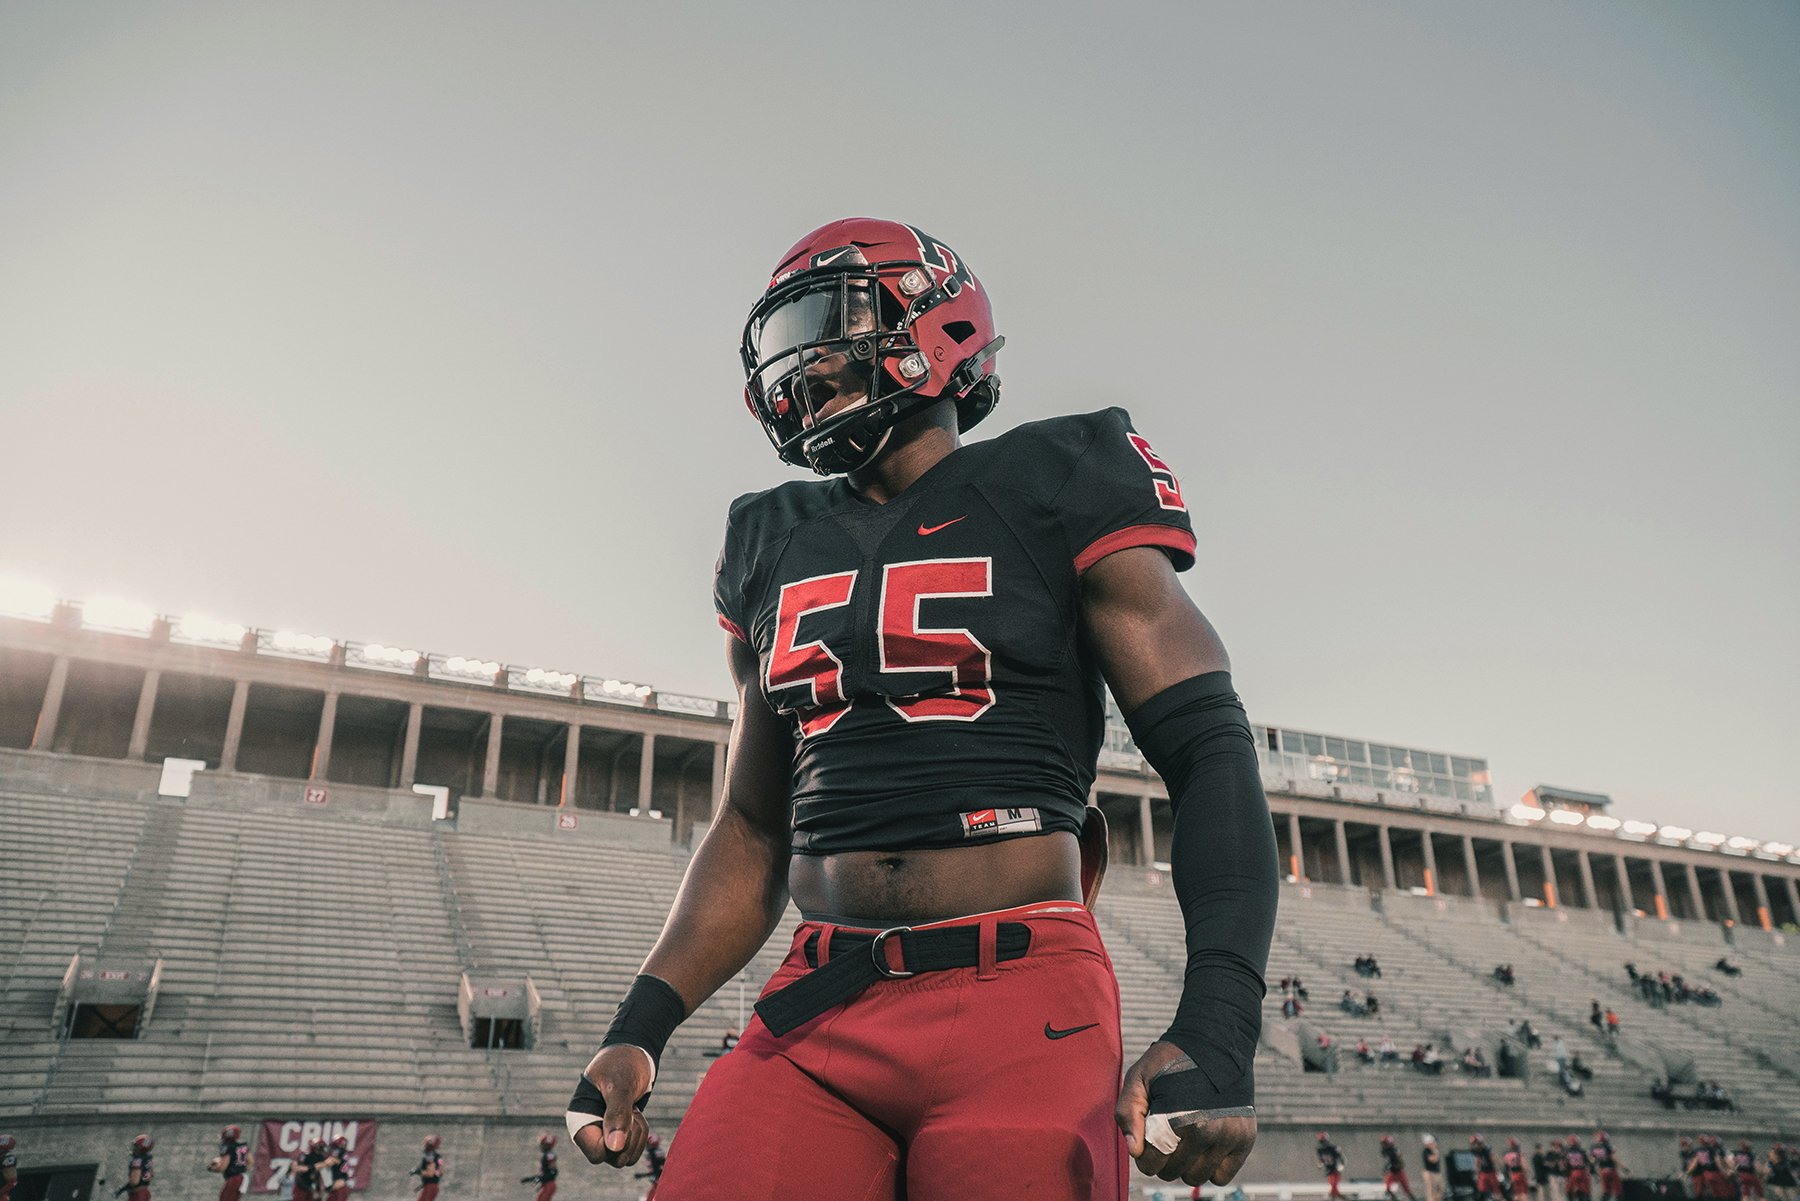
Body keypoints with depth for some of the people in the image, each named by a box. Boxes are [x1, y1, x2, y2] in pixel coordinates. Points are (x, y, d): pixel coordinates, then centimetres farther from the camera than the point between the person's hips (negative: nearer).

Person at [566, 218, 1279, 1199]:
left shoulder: (1051, 490, 1)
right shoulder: (774, 547, 16)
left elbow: (1209, 751, -5)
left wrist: (1215, 1031, -17)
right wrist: (639, 1028, 11)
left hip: (1021, 1010, -4)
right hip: (815, 1019, 4)